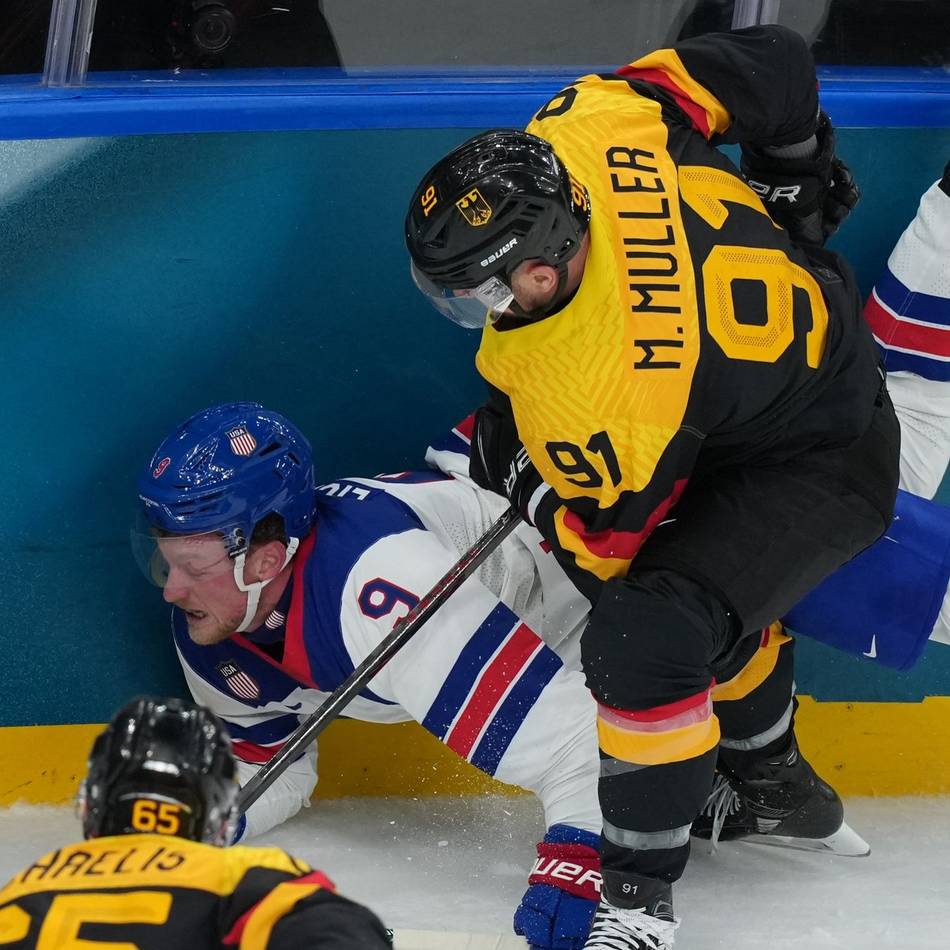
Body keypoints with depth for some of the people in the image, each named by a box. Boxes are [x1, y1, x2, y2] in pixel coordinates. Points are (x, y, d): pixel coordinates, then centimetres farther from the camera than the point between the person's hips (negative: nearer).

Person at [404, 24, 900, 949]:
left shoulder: (604, 401, -39)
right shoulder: (582, 130, -24)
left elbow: (608, 540, -20)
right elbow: (772, 61, -10)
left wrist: (516, 468, -5)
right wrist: (795, 171, 9)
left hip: (823, 468, -10)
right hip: (820, 339, 10)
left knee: (648, 632, -23)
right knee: (706, 566, 30)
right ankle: (769, 777, 52)